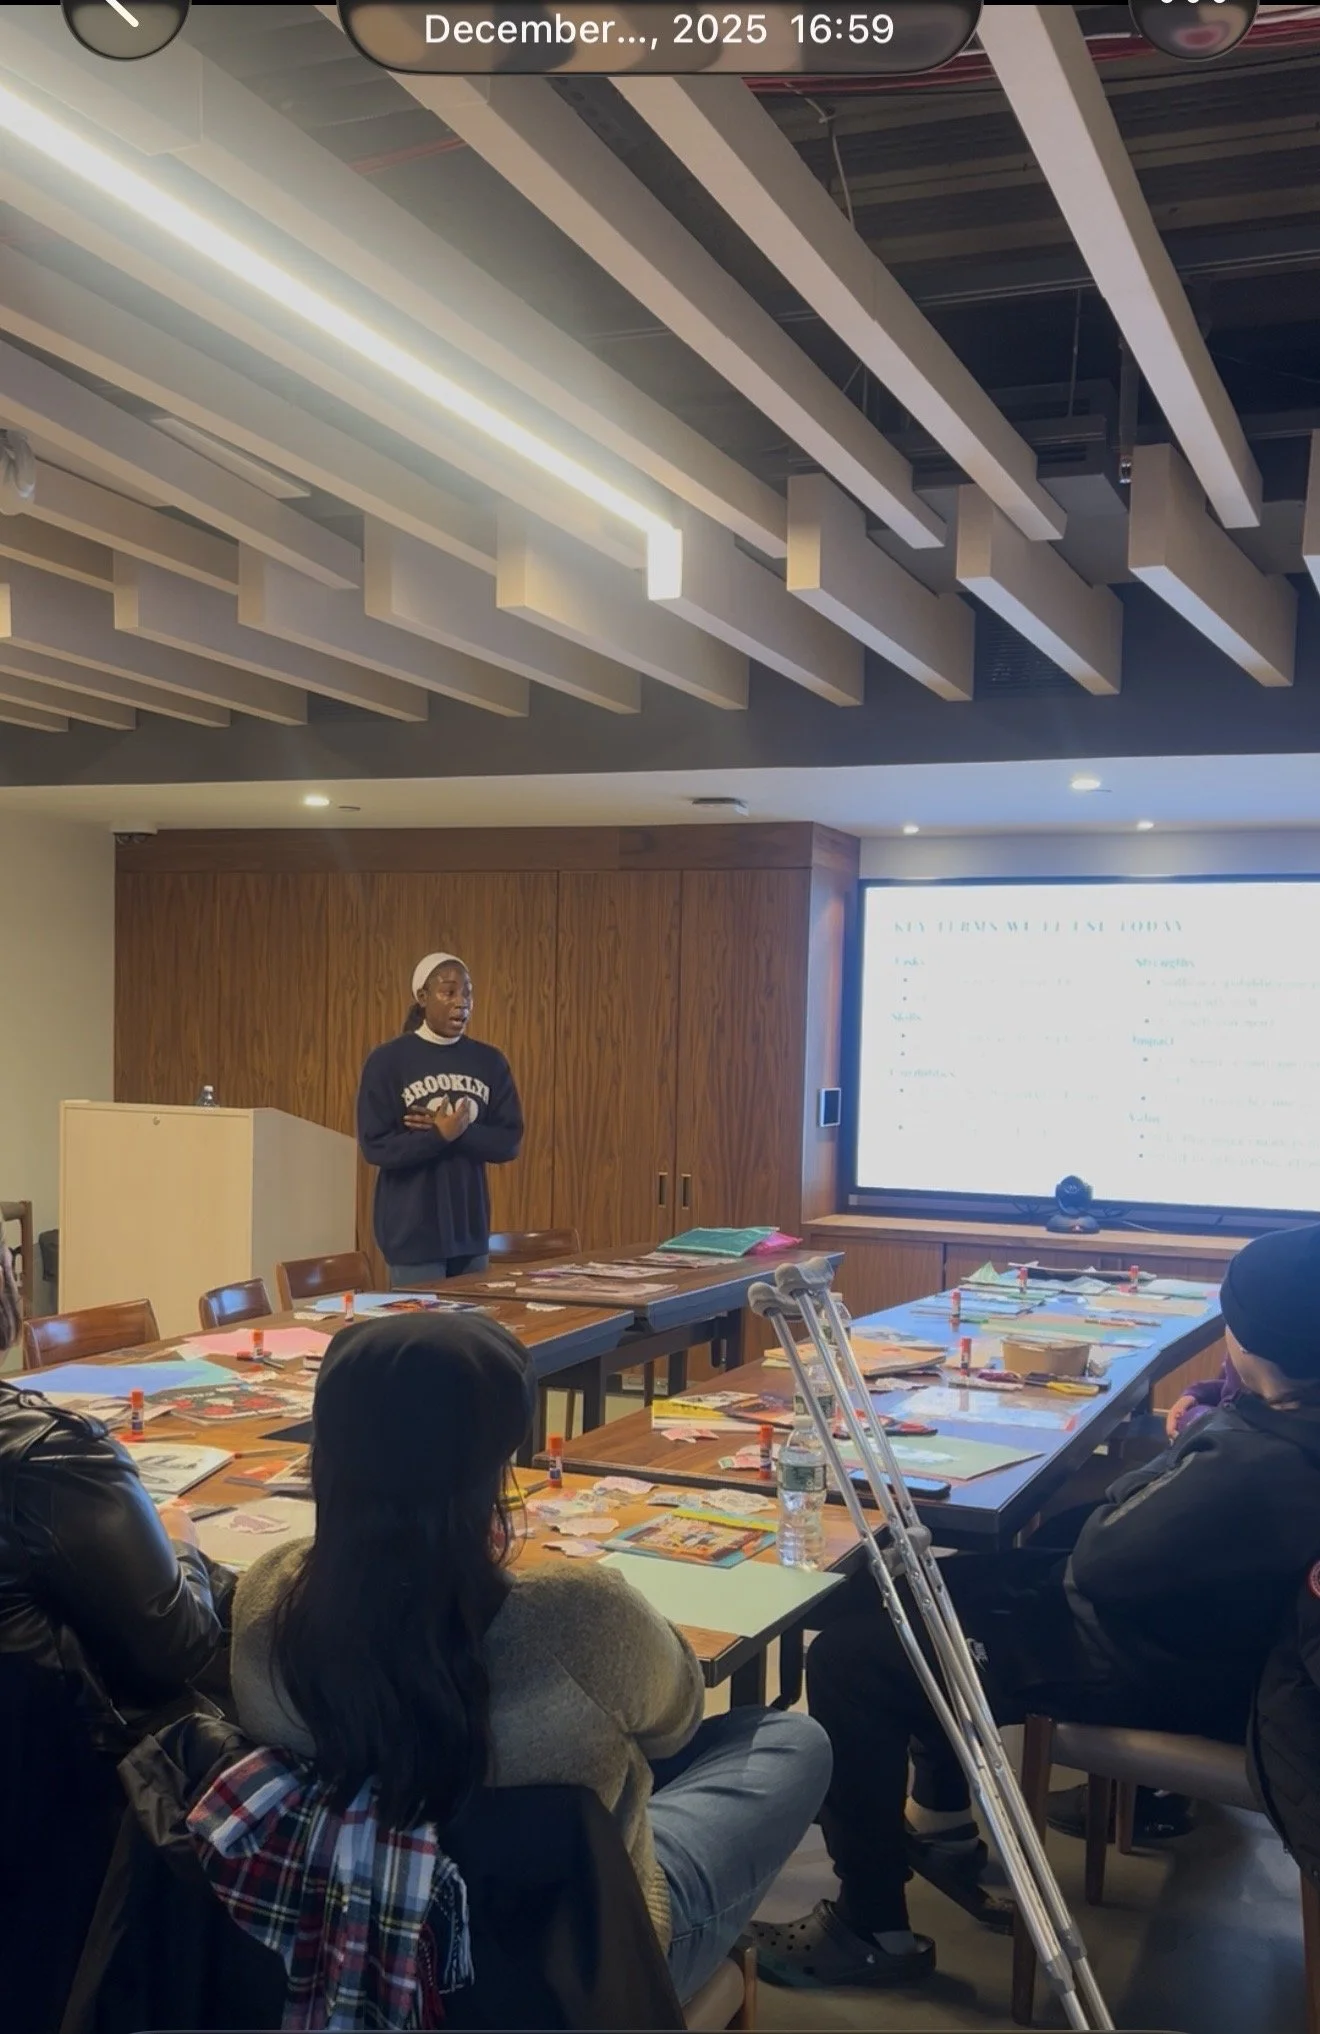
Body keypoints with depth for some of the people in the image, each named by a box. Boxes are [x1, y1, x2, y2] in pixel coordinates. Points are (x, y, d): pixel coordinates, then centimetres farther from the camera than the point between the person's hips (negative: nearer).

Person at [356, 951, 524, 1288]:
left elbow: (509, 1142, 0)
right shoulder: (388, 1060, -6)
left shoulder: (489, 1062, 5)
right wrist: (442, 1135, -19)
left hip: (470, 1231, 4)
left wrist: (456, 1132, -15)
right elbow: (376, 1147, -11)